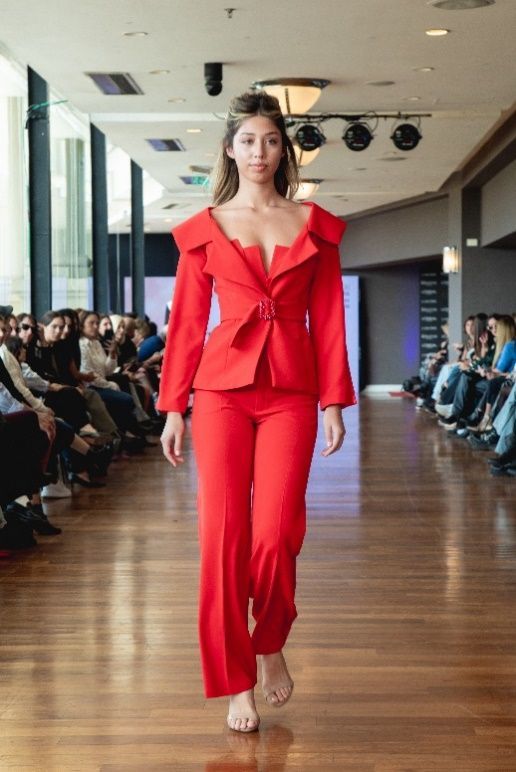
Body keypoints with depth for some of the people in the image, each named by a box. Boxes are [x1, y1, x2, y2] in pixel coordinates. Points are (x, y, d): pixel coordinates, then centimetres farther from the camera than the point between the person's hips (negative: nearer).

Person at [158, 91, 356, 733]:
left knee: (275, 534, -9)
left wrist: (335, 401, 2)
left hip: (291, 390, 0)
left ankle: (271, 645, 21)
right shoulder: (205, 229, 9)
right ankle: (236, 682, 8)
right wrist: (173, 406, 3)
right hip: (223, 386, 0)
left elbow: (328, 318, 8)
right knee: (223, 534, -5)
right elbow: (187, 321, 7)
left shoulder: (314, 226, 10)